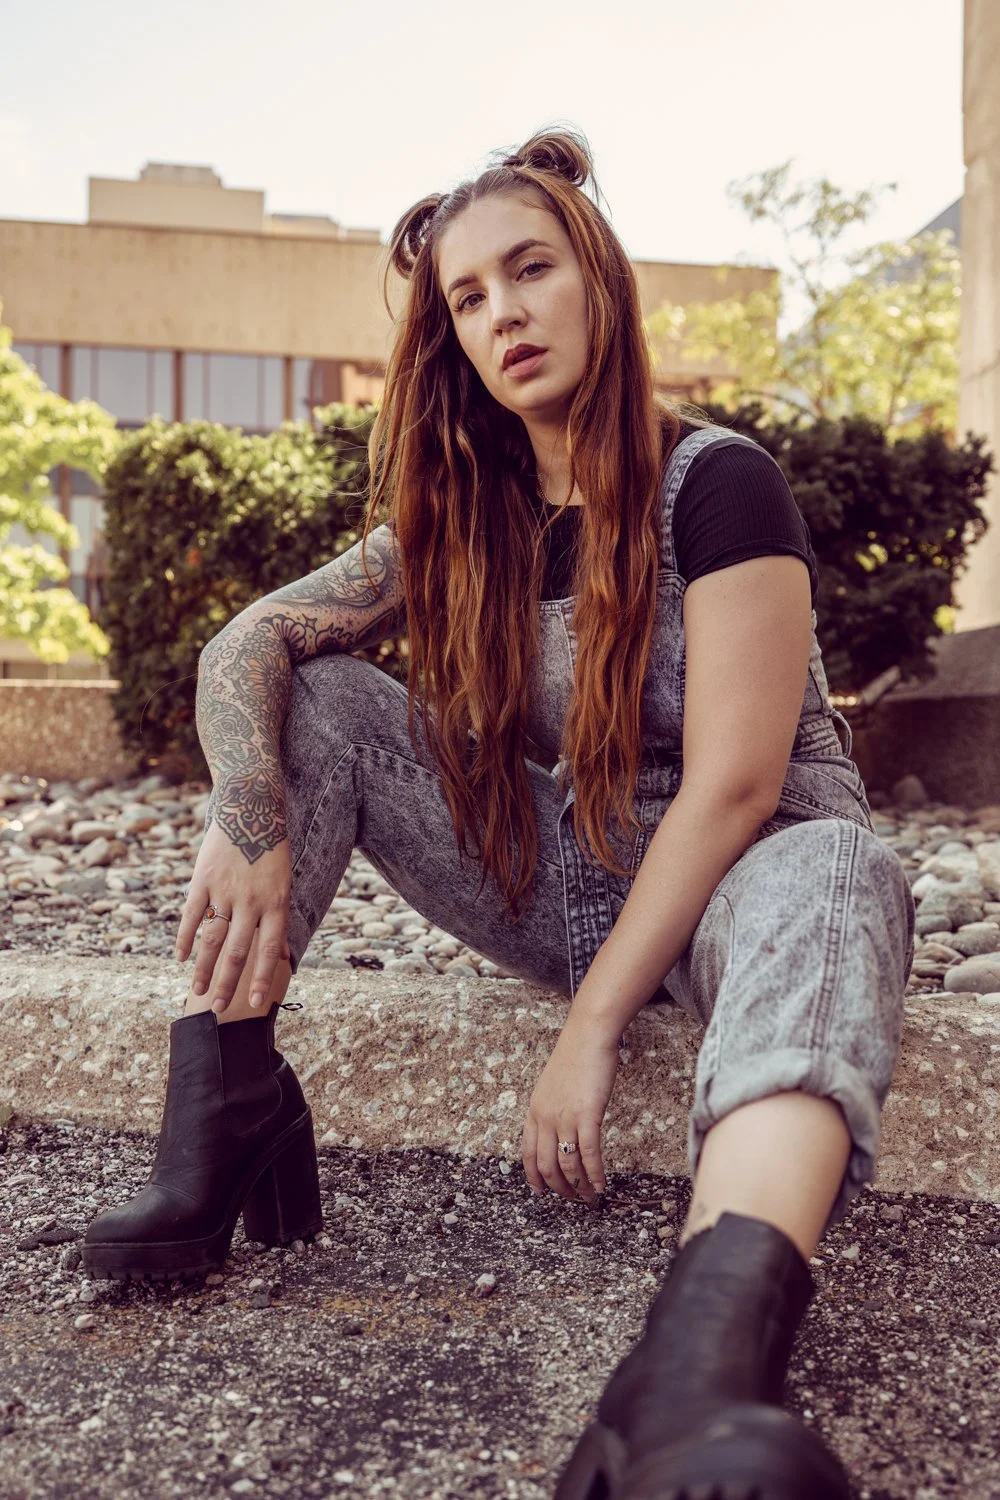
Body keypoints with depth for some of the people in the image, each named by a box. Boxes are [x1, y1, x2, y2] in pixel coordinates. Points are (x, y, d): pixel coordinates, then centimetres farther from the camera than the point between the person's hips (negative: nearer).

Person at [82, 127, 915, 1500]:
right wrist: (250, 824, -27)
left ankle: (706, 1359, -67)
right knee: (309, 700, -7)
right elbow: (248, 643, -7)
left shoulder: (715, 483, -13)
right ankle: (224, 1097, -23)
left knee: (836, 876, -40)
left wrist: (594, 1027, -24)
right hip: (565, 875, 5)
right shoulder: (468, 513, 4)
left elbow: (734, 784, -20)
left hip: (739, 873, -4)